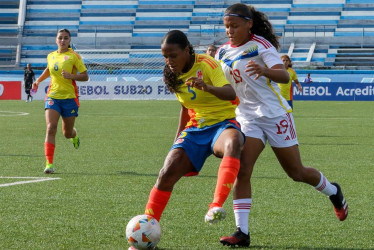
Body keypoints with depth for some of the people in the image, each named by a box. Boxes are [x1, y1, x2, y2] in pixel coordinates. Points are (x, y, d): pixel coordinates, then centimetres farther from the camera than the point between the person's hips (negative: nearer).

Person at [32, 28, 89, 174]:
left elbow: (85, 76, -6)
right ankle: (49, 163, -19)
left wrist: (70, 76, -22)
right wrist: (38, 81, 16)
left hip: (69, 98, -2)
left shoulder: (74, 56, -5)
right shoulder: (51, 56, 8)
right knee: (51, 128, -17)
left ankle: (74, 135, 50)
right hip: (53, 96, 2)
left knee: (67, 133, 9)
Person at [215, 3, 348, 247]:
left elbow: (284, 76, -27)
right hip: (247, 118, 4)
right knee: (241, 171, -16)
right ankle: (242, 232, -17)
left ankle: (334, 193, 37)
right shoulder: (223, 52, 4)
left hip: (275, 115, -4)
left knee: (297, 172, 7)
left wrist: (264, 71, -48)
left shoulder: (261, 45, -13)